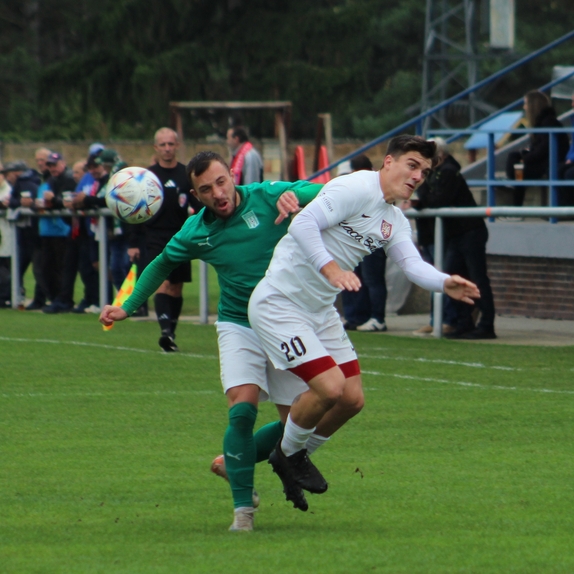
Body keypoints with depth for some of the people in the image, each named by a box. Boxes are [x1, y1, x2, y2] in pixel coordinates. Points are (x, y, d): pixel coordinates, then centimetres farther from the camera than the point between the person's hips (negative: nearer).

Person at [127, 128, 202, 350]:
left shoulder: (187, 175, 4)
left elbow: (200, 209, 5)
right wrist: (133, 244, 2)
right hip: (154, 238, -2)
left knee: (176, 288, 8)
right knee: (161, 283, -17)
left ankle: (171, 333, 19)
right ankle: (165, 331, -29)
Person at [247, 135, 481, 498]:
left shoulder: (396, 221, 10)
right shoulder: (356, 189, -17)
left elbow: (413, 264, -5)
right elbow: (303, 224, -27)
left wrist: (445, 283, -25)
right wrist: (330, 268, -41)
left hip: (321, 310, 9)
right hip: (280, 302, -9)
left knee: (352, 396, 6)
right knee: (330, 388, -18)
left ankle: (296, 456, 28)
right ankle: (287, 453, 9)